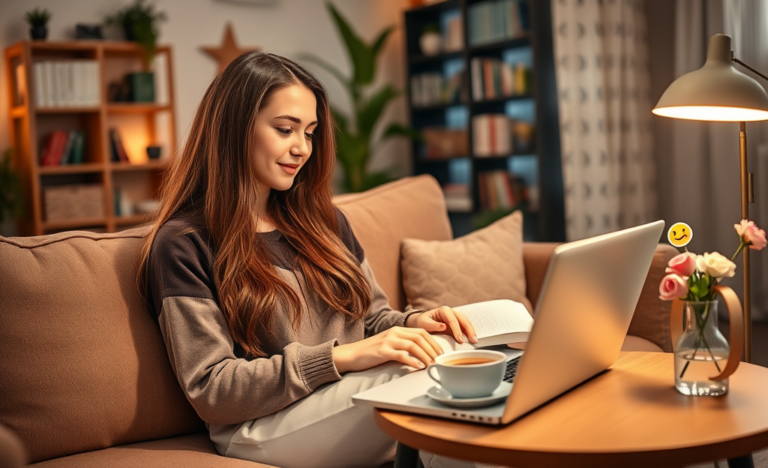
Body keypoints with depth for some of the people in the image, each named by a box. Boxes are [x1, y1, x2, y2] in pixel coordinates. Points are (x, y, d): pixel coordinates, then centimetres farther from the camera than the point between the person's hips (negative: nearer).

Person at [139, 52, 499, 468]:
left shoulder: (322, 220, 17)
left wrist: (411, 323, -4)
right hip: (265, 426, -6)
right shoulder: (183, 244, -4)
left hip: (357, 399, 6)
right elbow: (210, 391, -10)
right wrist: (340, 357, -20)